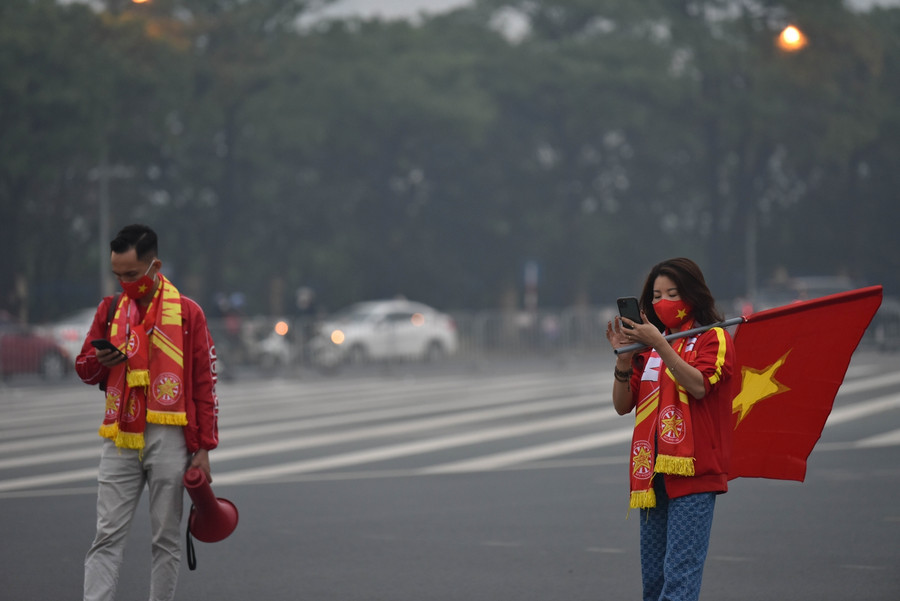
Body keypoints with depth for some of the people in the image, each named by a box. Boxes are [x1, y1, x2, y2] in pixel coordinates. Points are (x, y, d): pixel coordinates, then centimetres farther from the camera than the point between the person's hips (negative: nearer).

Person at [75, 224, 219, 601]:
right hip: (120, 439, 3)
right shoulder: (110, 309, 12)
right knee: (107, 535, -4)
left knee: (166, 538, 3)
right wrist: (101, 362, -7)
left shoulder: (187, 312, 1)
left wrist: (203, 447, -3)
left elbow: (205, 383, 2)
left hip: (168, 439, -2)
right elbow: (84, 369, 18)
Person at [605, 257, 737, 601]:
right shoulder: (649, 344, 18)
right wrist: (624, 357, -2)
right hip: (651, 474, 7)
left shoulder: (714, 339, 1)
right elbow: (622, 405, 13)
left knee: (680, 573, -15)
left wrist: (660, 344, -20)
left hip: (693, 472, -7)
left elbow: (699, 386, -17)